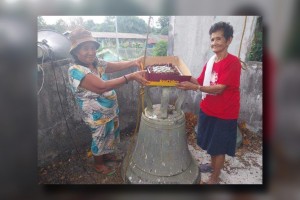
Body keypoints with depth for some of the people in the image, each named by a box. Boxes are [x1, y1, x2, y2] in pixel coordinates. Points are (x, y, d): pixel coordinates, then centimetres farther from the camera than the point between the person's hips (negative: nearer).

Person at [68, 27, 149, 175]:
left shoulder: (96, 63, -3)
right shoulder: (75, 71, -28)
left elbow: (117, 65, 6)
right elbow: (102, 86, -40)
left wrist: (134, 62, -12)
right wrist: (131, 77, -43)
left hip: (111, 111, 8)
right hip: (97, 116, -7)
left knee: (110, 135, 27)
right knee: (99, 139, 16)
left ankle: (107, 154, 55)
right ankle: (98, 164, 44)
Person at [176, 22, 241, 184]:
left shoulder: (233, 62, -19)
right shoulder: (211, 61, 3)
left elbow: (219, 88, -25)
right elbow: (201, 81, 8)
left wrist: (193, 87, -33)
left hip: (224, 114, -6)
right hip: (207, 109, 7)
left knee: (219, 147, 11)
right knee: (210, 143, 24)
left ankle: (215, 178, 31)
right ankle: (213, 165, 49)